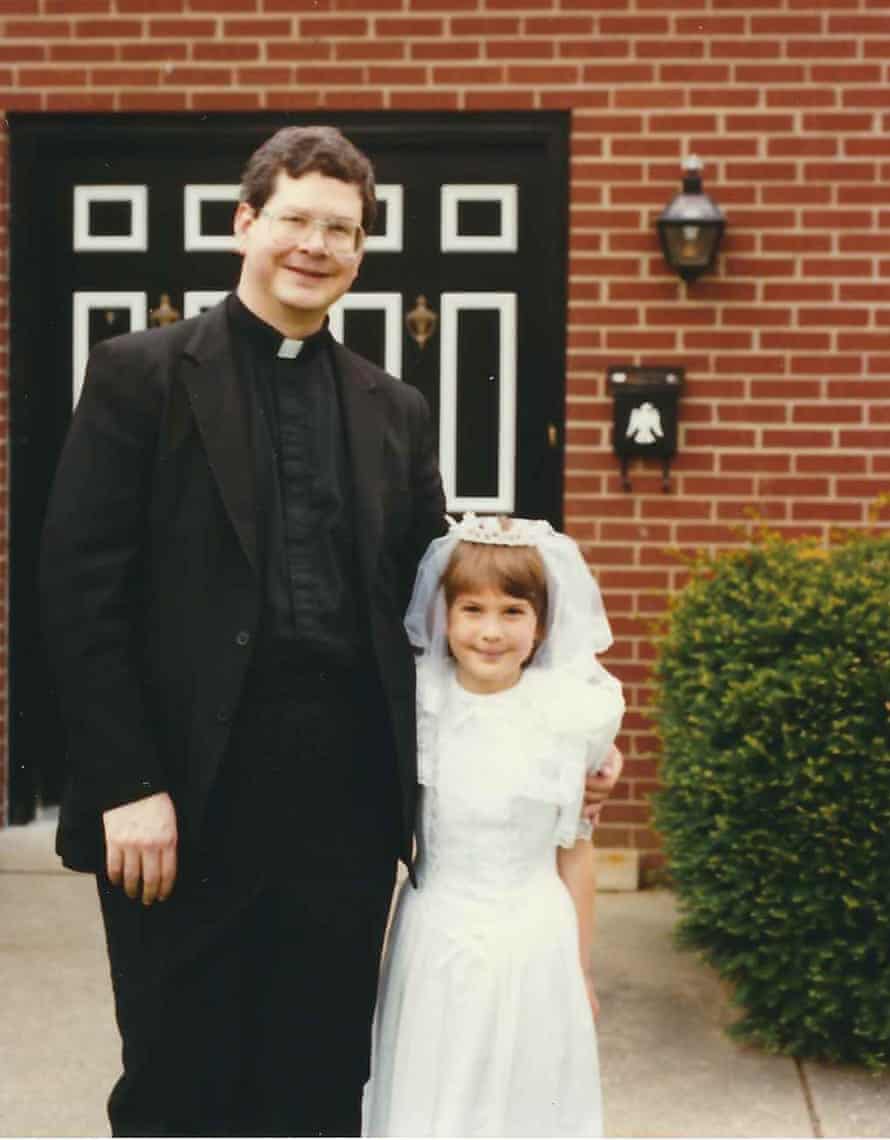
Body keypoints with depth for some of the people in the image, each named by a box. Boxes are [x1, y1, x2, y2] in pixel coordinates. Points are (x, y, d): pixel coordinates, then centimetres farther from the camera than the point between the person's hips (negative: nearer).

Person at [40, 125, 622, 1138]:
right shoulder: (141, 375, 0)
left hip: (347, 800, 4)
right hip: (186, 801, -3)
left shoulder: (395, 411, 13)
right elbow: (80, 590, -6)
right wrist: (126, 787, -12)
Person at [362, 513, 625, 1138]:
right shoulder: (418, 707, -5)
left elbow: (574, 852, 0)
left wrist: (581, 968, 5)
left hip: (531, 942, -1)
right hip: (434, 938, 1)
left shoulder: (565, 716, -8)